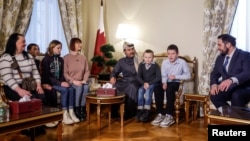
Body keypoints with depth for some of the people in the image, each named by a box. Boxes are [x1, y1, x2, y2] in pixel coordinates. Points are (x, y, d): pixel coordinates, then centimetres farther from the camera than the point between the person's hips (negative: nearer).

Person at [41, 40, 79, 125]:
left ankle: (71, 113, -22)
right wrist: (60, 83, -21)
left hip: (59, 82, 5)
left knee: (71, 89, -23)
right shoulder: (46, 60, -6)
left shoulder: (60, 59, 12)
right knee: (64, 90, -30)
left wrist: (63, 82, -10)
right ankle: (65, 115, -26)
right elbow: (46, 76, -13)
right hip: (49, 83, -5)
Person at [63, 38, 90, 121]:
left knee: (86, 87, -29)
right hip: (70, 81, -3)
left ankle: (82, 109, -19)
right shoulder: (66, 58, -2)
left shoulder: (83, 57, 10)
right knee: (79, 87, -32)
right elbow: (65, 73, -6)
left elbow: (87, 71, 8)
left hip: (80, 81, 3)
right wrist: (73, 81, -19)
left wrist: (84, 80, -9)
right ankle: (77, 110, -19)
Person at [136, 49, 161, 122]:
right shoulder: (141, 65, 4)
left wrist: (149, 83, -20)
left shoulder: (156, 65, -6)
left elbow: (158, 77, -10)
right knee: (140, 90, -27)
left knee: (148, 90, -32)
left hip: (153, 83, -3)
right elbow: (139, 76, 2)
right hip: (144, 83, 3)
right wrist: (144, 83, -17)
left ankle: (146, 112, -36)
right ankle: (140, 110, -28)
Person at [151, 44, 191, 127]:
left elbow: (188, 75, -9)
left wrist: (176, 76, -19)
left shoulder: (182, 62, -7)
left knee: (169, 89, -37)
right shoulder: (164, 62, 4)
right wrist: (164, 82, -19)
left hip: (177, 83, -4)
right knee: (157, 89, -28)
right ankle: (160, 114, -21)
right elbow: (163, 75, 3)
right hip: (167, 82, 4)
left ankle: (169, 116, -33)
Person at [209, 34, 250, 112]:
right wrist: (214, 84, -11)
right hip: (227, 89, 5)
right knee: (213, 95, -24)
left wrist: (231, 80, -43)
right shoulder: (220, 58, 14)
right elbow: (214, 74, 13)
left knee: (236, 96, -36)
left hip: (243, 89, -5)